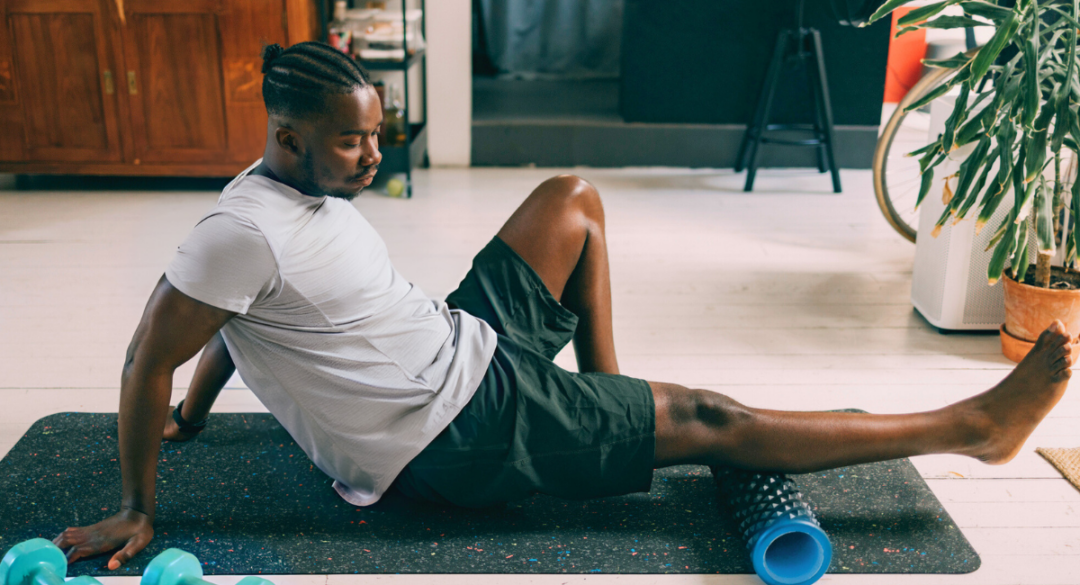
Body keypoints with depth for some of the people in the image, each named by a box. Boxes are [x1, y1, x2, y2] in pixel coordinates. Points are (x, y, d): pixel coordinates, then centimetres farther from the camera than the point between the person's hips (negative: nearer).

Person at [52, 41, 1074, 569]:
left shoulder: (311, 188, 5)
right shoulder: (244, 231, -23)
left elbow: (238, 320, 17)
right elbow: (148, 360, -17)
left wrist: (194, 420, 27)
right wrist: (137, 509, -10)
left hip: (467, 344, 9)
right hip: (459, 436, -9)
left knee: (572, 199, 11)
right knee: (711, 423, -9)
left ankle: (601, 398, 15)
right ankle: (970, 424, 0)